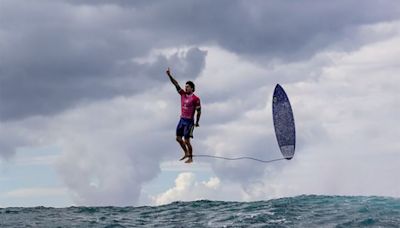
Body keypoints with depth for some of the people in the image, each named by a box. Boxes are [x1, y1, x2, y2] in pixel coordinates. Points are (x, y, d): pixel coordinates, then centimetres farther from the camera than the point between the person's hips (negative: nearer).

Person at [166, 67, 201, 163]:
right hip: (182, 119, 7)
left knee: (186, 140, -6)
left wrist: (197, 122, -10)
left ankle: (190, 158, 6)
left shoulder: (195, 99, -12)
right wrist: (169, 75, -5)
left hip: (189, 121, -7)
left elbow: (199, 111, -9)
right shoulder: (183, 94, 4)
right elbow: (176, 84, 2)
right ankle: (186, 153, 31)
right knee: (178, 138, 12)